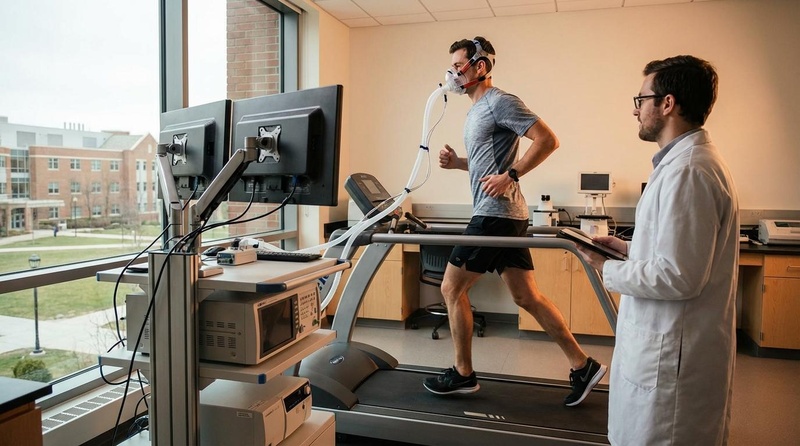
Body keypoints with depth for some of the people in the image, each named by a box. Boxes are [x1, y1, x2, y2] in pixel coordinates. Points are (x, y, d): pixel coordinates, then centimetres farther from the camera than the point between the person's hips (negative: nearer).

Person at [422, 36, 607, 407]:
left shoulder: (500, 102, -9)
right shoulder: (476, 110, 21)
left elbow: (548, 140, -16)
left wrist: (510, 176, -21)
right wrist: (457, 163, 11)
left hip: (496, 214, -10)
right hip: (504, 215, 10)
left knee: (452, 288, -1)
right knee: (527, 296, 9)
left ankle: (463, 375, 12)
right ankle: (582, 366, 15)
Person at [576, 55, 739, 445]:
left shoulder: (687, 171, -23)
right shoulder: (691, 160, 12)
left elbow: (678, 277, -25)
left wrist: (607, 270, -13)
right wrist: (629, 248, 12)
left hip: (671, 357, -10)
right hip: (671, 344, 10)